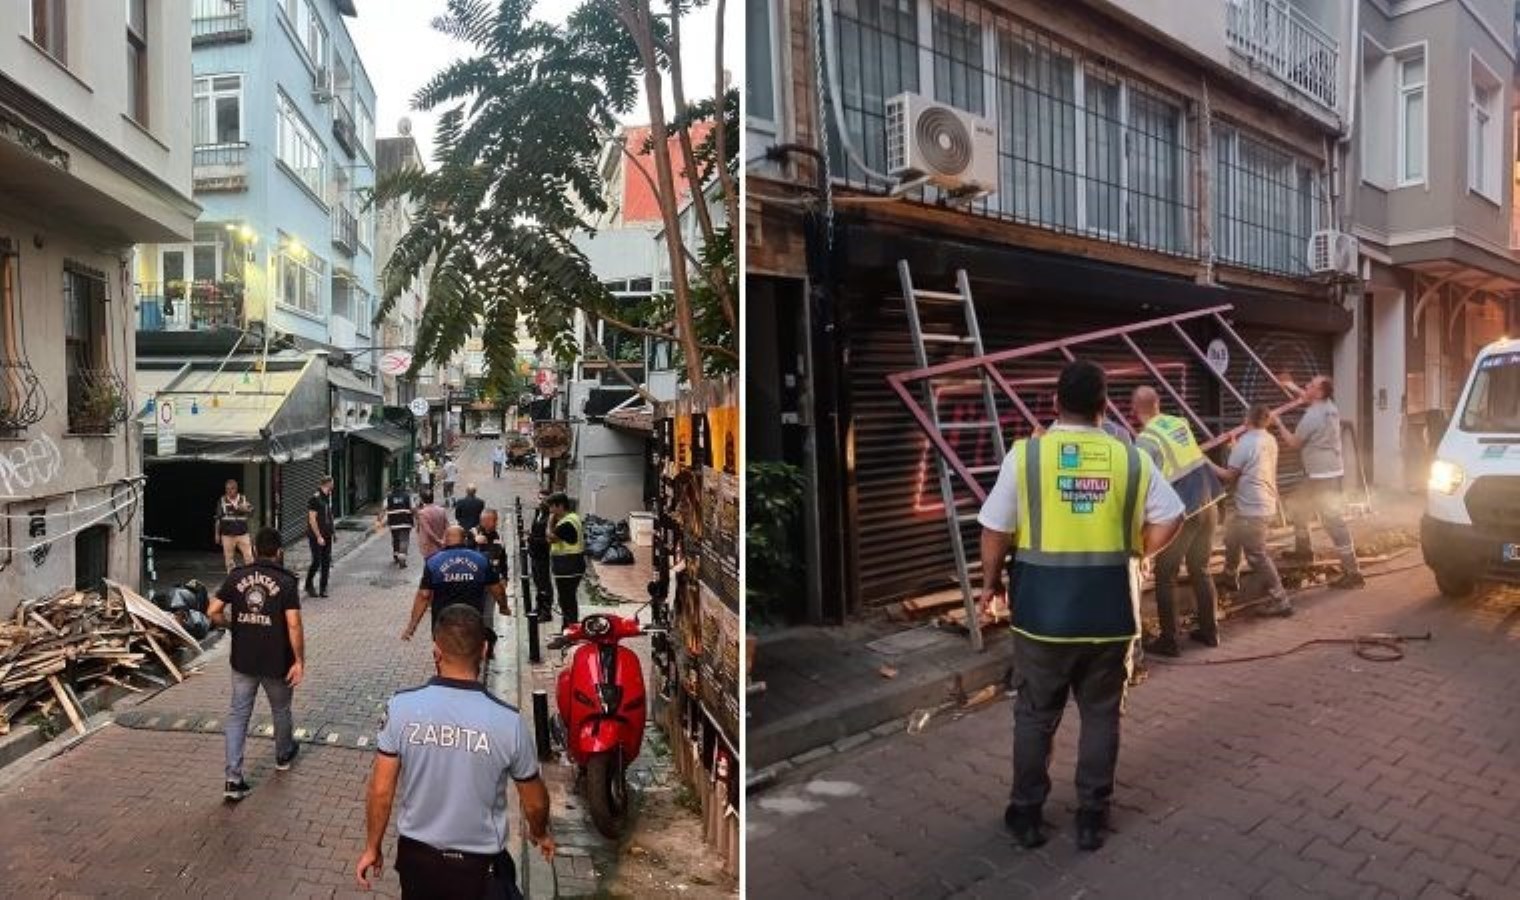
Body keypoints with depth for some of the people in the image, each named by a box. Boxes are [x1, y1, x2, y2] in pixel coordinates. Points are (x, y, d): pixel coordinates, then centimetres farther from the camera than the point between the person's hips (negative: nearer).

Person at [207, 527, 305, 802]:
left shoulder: (236, 576, -3)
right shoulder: (286, 581, -14)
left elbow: (213, 612, -4)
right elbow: (293, 625, -18)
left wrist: (233, 625, 15)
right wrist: (299, 660, -11)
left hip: (242, 660, 3)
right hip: (276, 662, -3)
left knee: (238, 714, 10)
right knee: (281, 710, 19)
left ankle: (233, 779, 6)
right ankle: (283, 756, 41)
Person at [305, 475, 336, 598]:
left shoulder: (328, 497, 11)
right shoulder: (315, 499, -14)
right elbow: (312, 520, -17)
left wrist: (333, 530, 15)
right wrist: (318, 536, -18)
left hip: (327, 536, 8)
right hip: (316, 537, -8)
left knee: (326, 562, 6)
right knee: (316, 562, -3)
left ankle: (323, 589, 11)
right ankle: (308, 585, 17)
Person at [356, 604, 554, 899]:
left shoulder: (401, 706, -19)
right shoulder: (508, 721, -21)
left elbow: (381, 791, -9)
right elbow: (535, 802, -7)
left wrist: (372, 848, 8)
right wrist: (540, 833, 14)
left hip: (415, 855, 3)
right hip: (479, 865, -2)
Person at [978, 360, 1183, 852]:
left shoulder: (1025, 454, -9)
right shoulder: (1132, 458, -1)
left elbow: (995, 530, -6)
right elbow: (1170, 520, 3)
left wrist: (990, 582, 8)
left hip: (1043, 609, -1)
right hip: (1109, 610, 2)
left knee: (1035, 714, 13)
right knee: (1101, 714, 16)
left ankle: (1027, 814, 25)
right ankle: (1092, 817, 27)